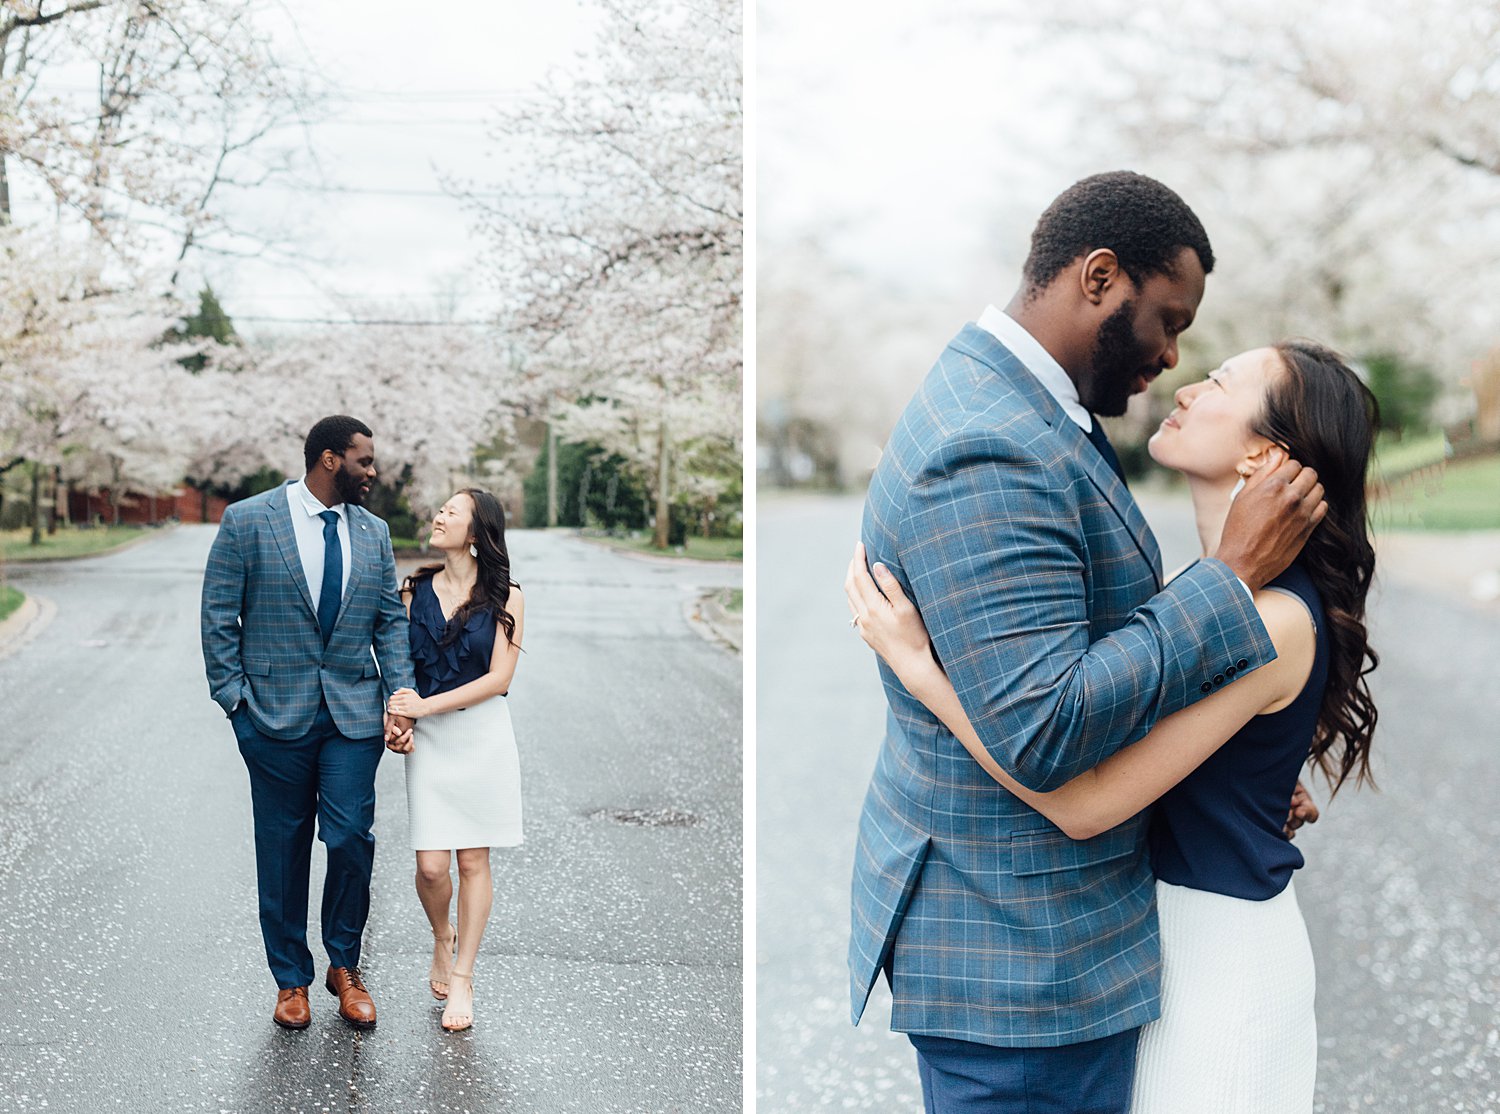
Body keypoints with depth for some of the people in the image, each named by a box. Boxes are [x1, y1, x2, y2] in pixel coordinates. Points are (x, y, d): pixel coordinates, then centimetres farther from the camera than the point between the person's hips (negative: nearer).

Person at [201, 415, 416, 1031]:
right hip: (276, 712, -2)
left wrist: (401, 698, 0)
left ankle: (344, 966, 20)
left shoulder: (374, 532, 9)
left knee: (351, 840, -2)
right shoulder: (247, 520, -4)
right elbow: (219, 616, -2)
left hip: (354, 713, 3)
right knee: (283, 849, 7)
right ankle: (291, 979, 22)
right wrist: (234, 698, -7)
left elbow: (391, 621, 10)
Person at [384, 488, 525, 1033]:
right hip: (427, 740, 2)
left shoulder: (504, 596, -3)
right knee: (431, 865, -3)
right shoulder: (415, 590, 6)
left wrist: (426, 704, -15)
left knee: (474, 861, 4)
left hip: (482, 734, -2)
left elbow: (499, 677, -9)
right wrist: (396, 720, -9)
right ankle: (442, 939, 28)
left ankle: (462, 977, 17)